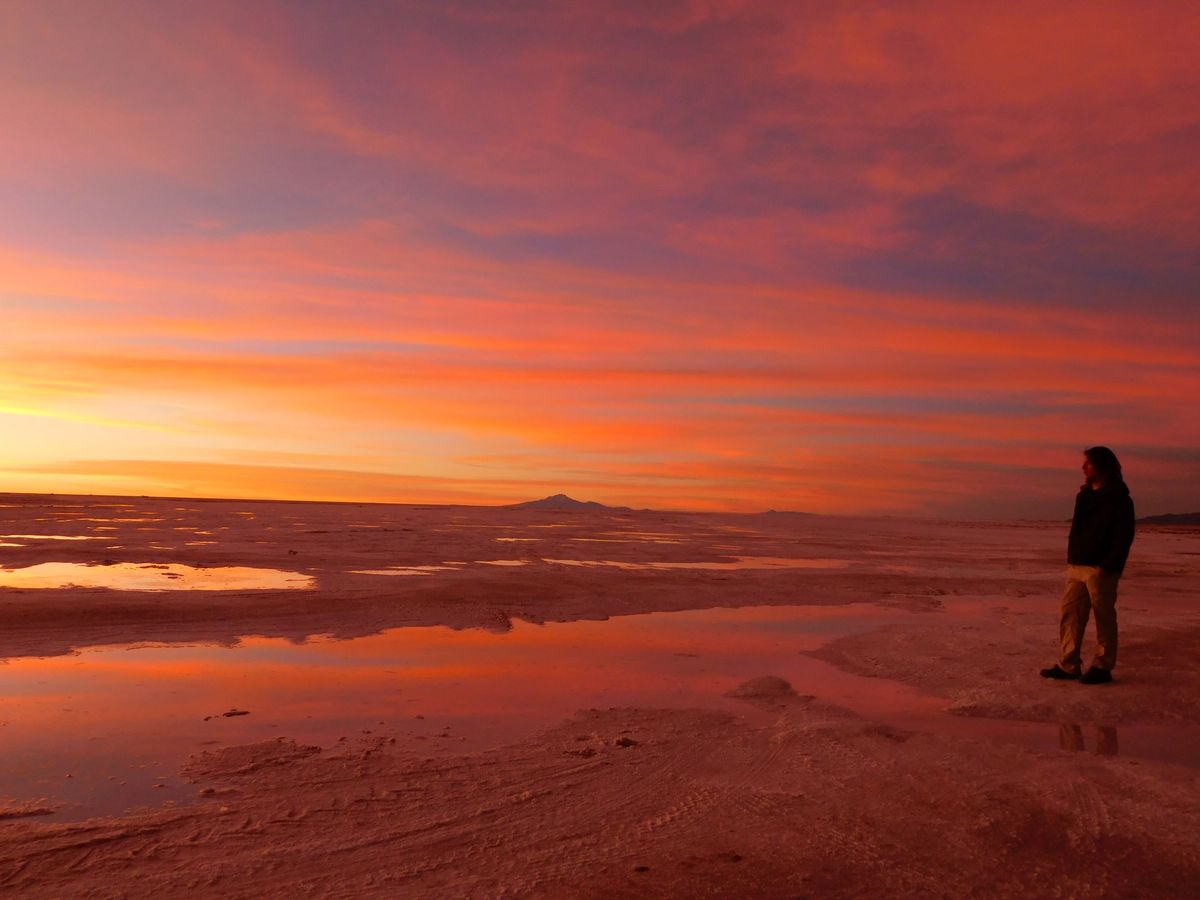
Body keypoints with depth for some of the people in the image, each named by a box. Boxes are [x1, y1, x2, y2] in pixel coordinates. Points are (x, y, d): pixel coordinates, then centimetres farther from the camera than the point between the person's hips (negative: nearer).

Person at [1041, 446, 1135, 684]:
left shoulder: (1119, 499, -7)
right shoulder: (1085, 495, 16)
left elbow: (1124, 537, -14)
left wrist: (1108, 567, -20)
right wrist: (1071, 560, 13)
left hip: (1100, 569, -8)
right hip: (1077, 567, 8)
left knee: (1104, 618, 2)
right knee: (1070, 614, 5)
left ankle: (1102, 667, 10)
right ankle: (1068, 665, 10)